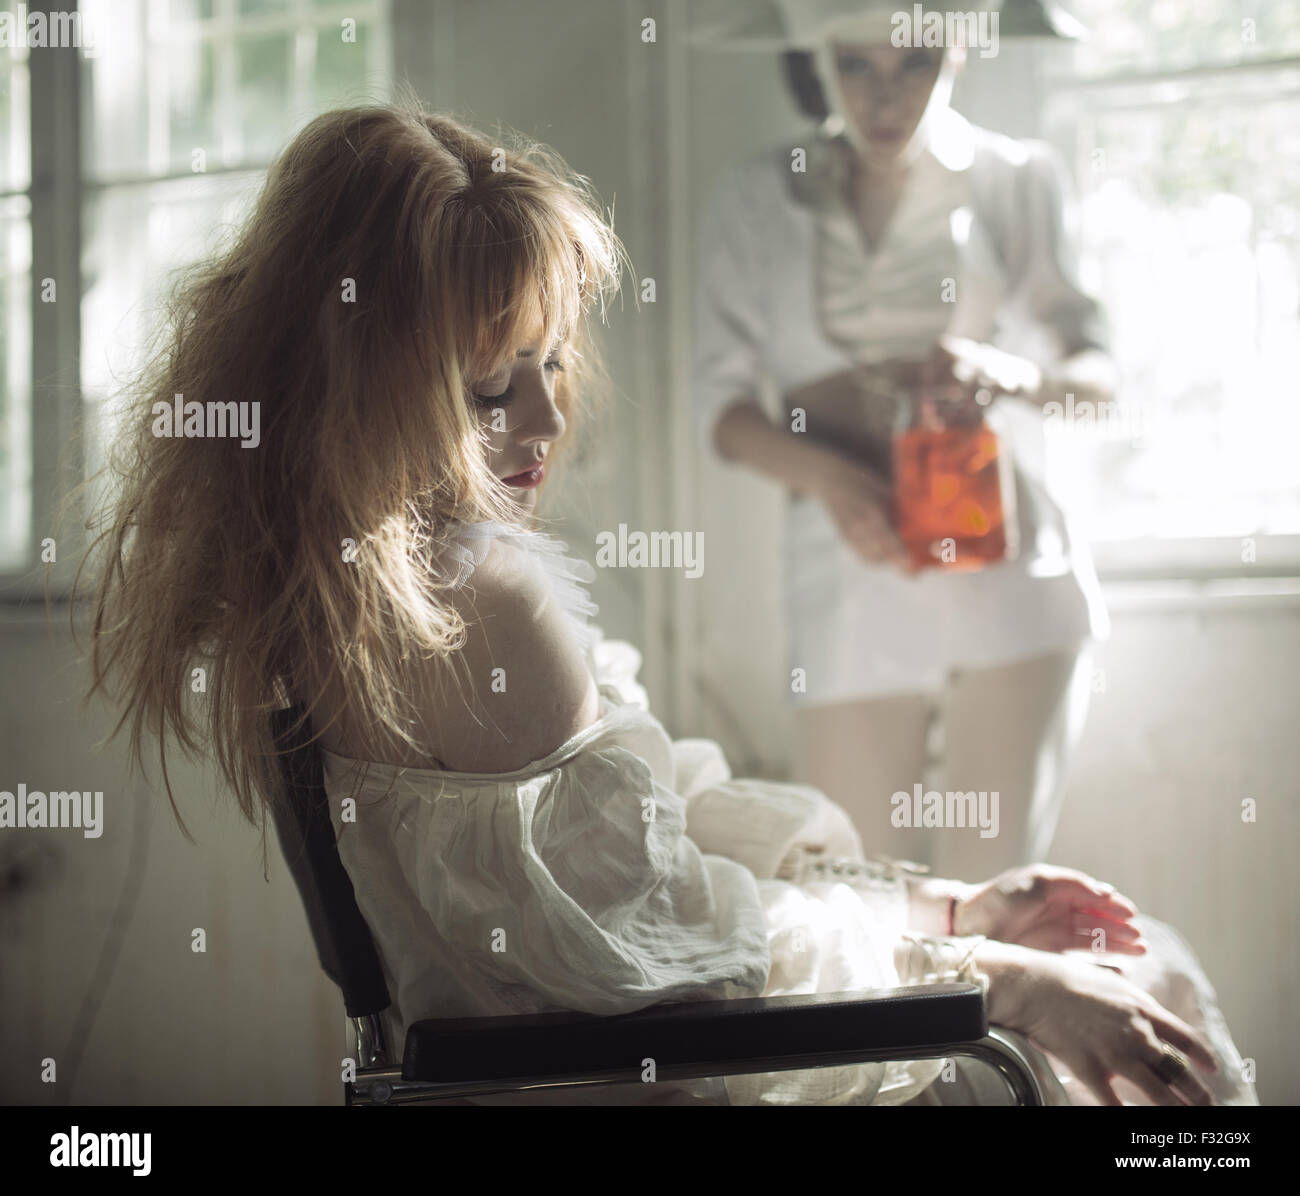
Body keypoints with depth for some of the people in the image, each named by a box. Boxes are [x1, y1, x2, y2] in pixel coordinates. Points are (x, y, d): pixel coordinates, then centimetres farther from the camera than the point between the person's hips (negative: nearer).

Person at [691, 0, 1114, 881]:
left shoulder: (1018, 180, 7)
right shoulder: (756, 201, 9)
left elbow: (1102, 373, 7)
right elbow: (723, 404, 5)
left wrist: (1009, 373, -16)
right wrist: (827, 475, -15)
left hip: (1006, 569, -1)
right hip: (849, 572, 1)